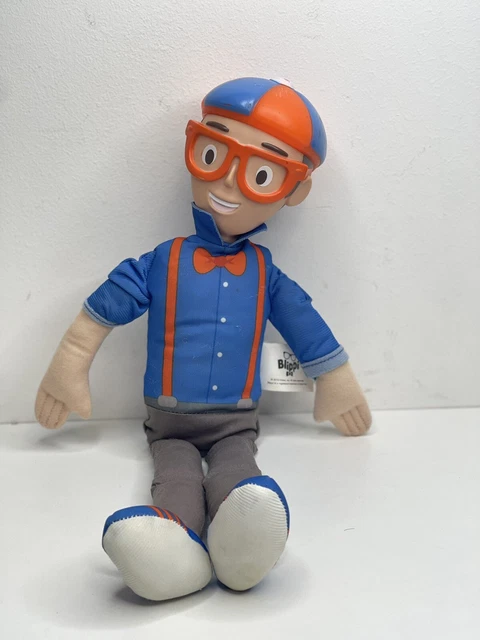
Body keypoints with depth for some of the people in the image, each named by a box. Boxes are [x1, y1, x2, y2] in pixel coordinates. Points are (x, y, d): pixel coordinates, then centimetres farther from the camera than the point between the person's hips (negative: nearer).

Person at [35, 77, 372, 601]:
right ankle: (178, 538, -54)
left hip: (236, 422, 0)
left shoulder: (266, 276, 6)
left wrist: (335, 390, 24)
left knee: (235, 471, -31)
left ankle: (236, 542, -56)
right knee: (176, 473, -28)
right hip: (170, 421, 1)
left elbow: (310, 333, 15)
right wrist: (69, 370, 12)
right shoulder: (162, 264, 2)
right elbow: (102, 309, 9)